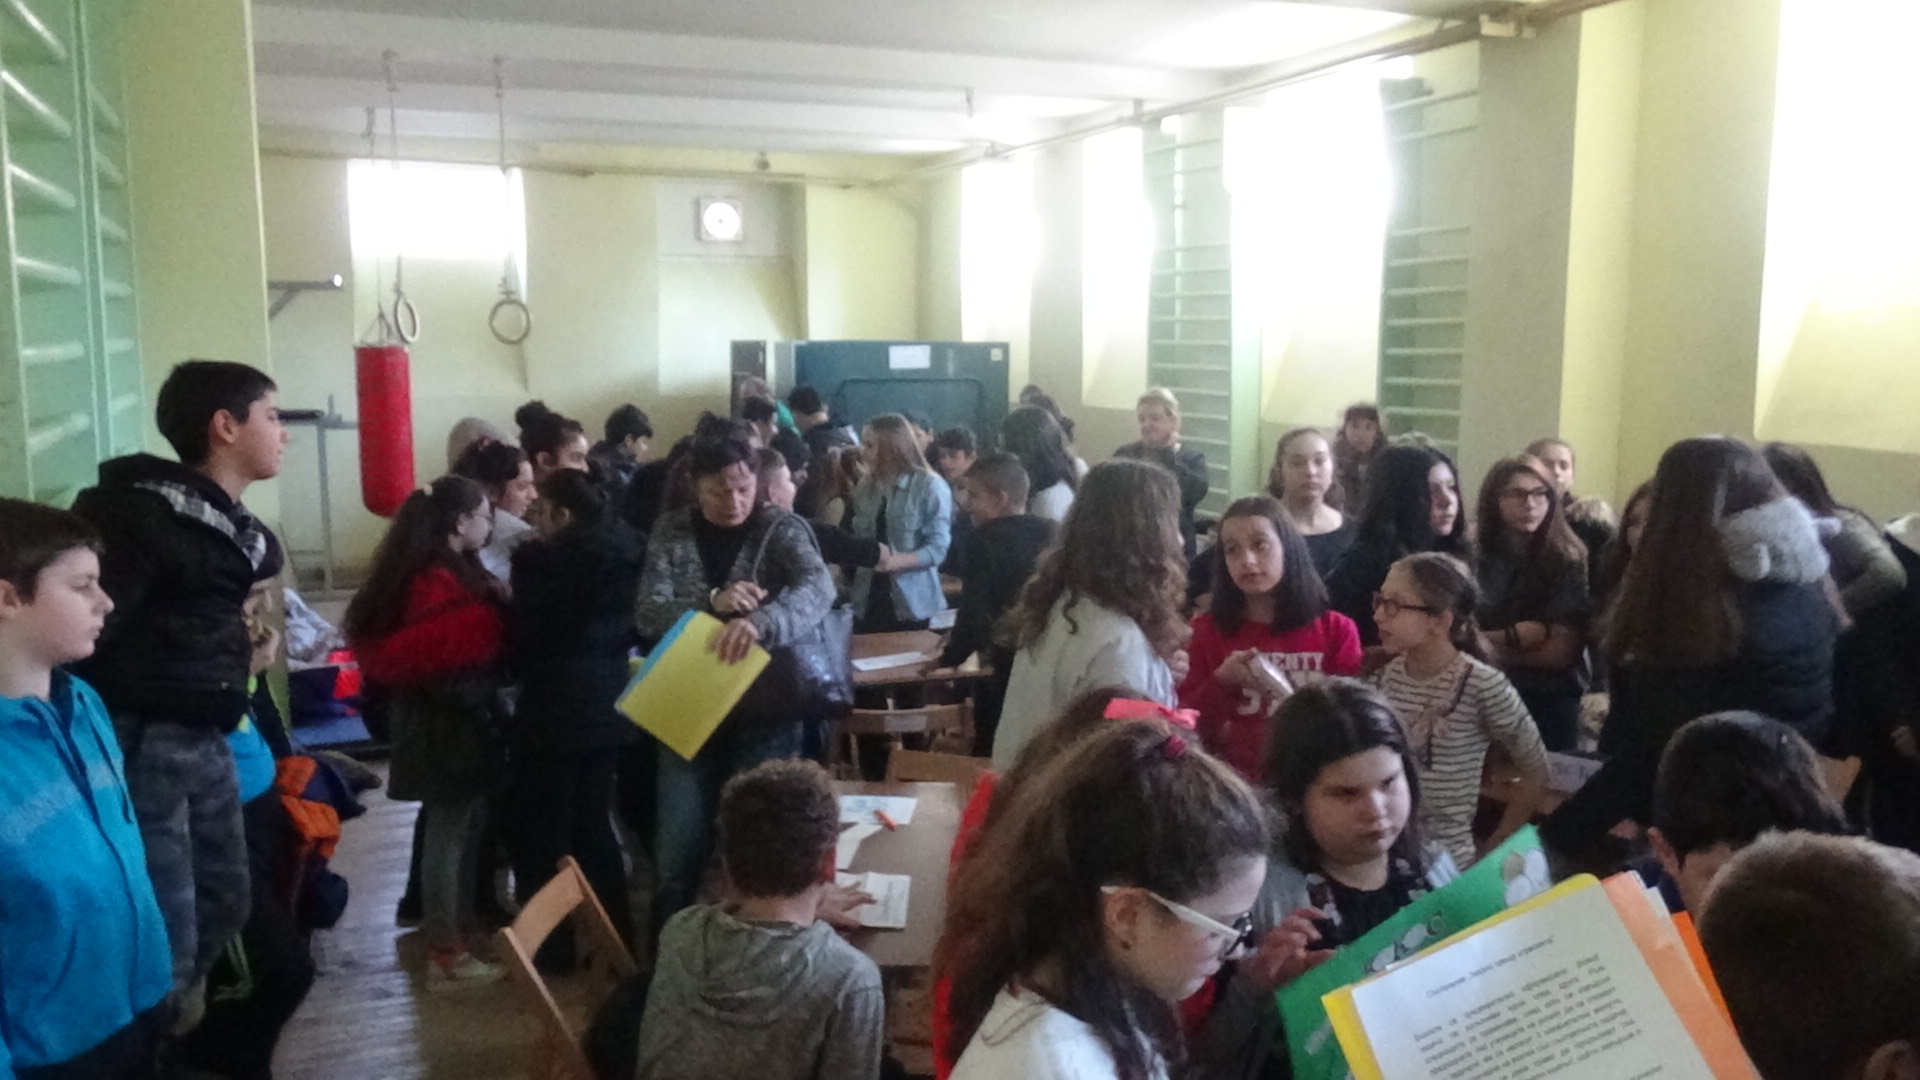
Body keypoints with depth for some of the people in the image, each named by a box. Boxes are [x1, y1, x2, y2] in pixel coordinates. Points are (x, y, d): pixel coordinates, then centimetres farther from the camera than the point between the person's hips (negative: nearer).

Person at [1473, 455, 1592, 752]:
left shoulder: (1567, 560, -4)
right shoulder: (1475, 556, 0)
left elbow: (1561, 652, -10)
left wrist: (1492, 645, -10)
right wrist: (1517, 635, -13)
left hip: (1550, 705, -1)